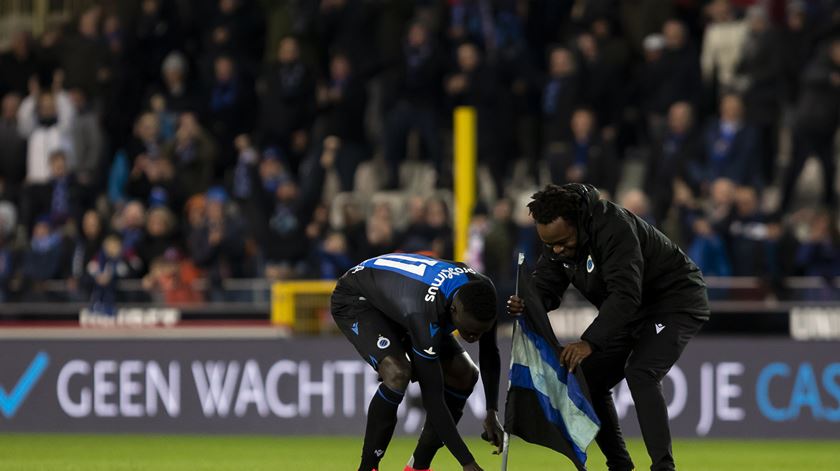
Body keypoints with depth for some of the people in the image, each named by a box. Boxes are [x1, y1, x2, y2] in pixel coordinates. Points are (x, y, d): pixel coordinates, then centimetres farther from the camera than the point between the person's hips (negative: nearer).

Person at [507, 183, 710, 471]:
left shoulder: (613, 228, -34)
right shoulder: (556, 238, -8)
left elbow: (625, 295, -40)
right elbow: (546, 288, -3)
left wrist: (590, 342, -48)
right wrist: (524, 304, -27)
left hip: (677, 301, -9)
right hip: (630, 314, 9)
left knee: (640, 374, -28)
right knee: (588, 379, 2)